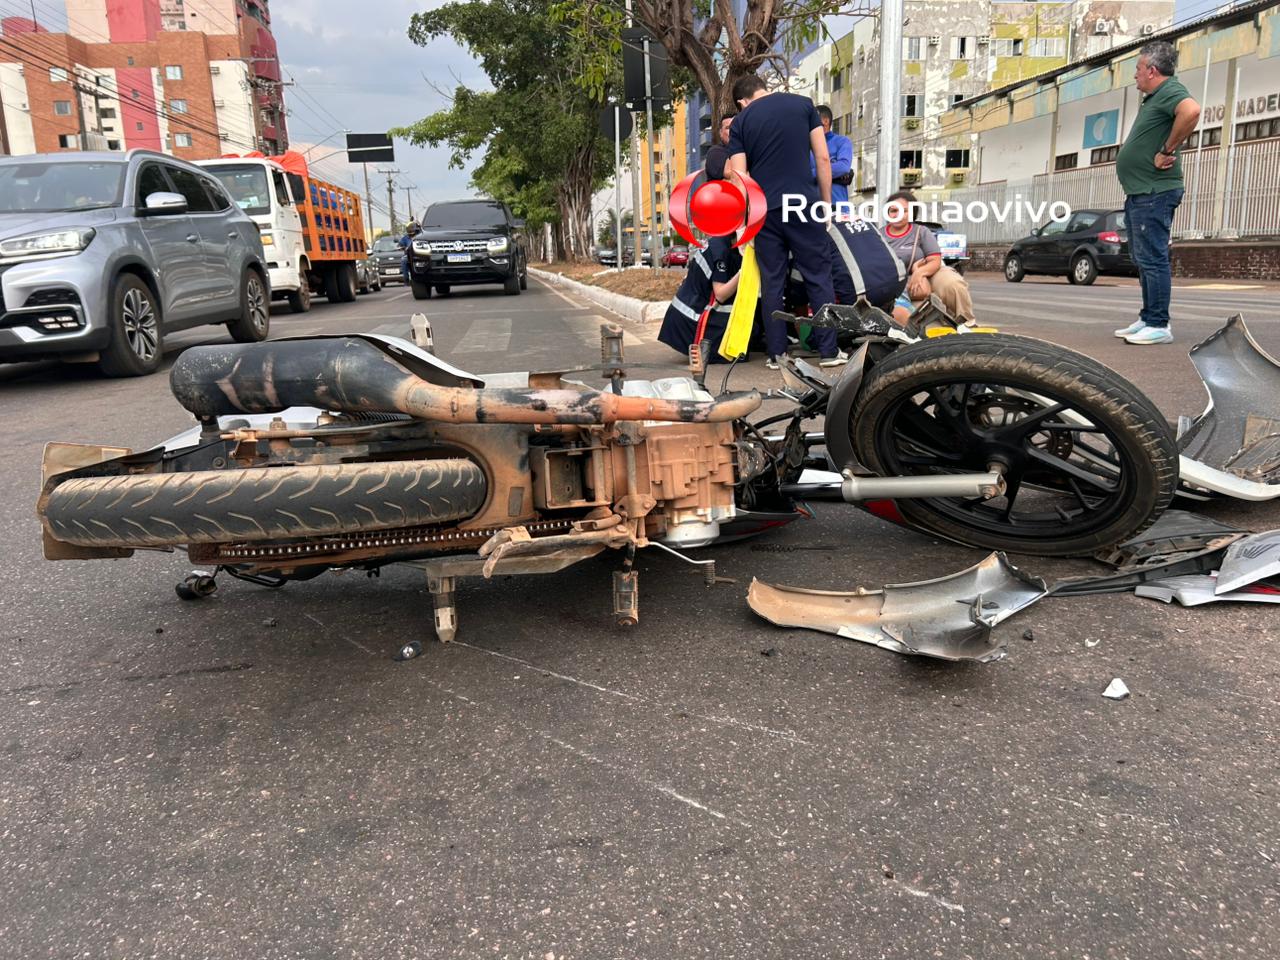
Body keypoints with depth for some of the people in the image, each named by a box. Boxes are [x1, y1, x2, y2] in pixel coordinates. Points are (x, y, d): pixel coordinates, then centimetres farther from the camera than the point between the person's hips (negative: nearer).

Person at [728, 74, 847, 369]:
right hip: (804, 203, -1)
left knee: (772, 283, 7)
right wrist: (826, 204, 10)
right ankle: (829, 350, 7)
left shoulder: (740, 122, 6)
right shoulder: (803, 104, 8)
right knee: (819, 277, 6)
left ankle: (776, 353, 9)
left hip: (764, 210, 1)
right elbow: (823, 158, 3)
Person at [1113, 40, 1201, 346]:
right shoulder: (1153, 98, 20)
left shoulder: (1170, 90, -12)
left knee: (1152, 259, -10)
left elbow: (1191, 111, -33)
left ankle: (1158, 326, -9)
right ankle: (1147, 320, 22)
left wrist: (1167, 151, -25)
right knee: (1144, 260, 14)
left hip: (1154, 194, -11)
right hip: (1139, 194, 11)